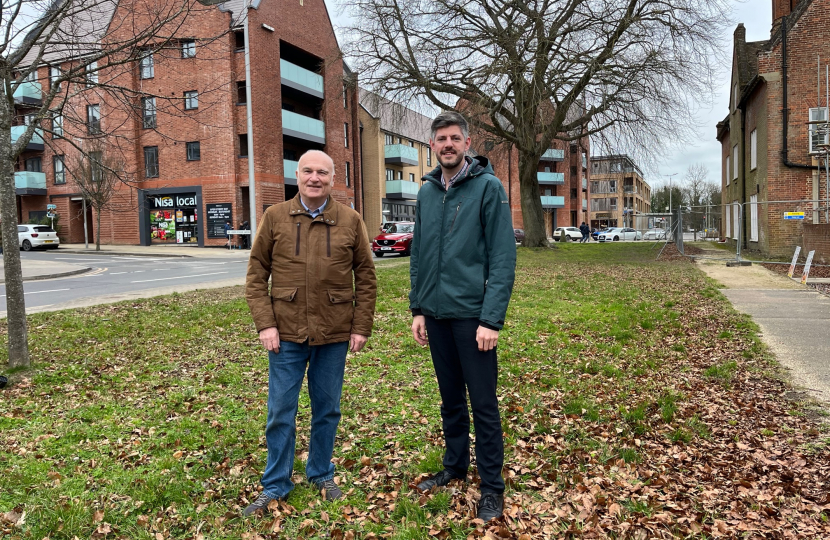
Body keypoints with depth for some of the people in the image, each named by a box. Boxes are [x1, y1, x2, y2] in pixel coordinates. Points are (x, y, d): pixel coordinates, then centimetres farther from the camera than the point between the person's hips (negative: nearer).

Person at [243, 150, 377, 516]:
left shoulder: (350, 221, 2)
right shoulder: (275, 217, 1)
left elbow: (366, 278, 4)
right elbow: (256, 276, 1)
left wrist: (361, 327, -1)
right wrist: (265, 324, -7)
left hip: (334, 335, 1)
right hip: (287, 334, 0)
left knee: (327, 410, 13)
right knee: (281, 413, 7)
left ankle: (321, 475, 33)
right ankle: (275, 486, 24)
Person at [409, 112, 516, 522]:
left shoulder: (488, 187, -7)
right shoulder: (426, 192, 9)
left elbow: (503, 258, -13)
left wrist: (491, 319, -18)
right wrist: (418, 309, 9)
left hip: (472, 315, -5)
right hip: (436, 315, 5)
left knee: (483, 403, 4)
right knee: (450, 398, 18)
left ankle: (492, 487, 18)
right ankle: (455, 465, 35)